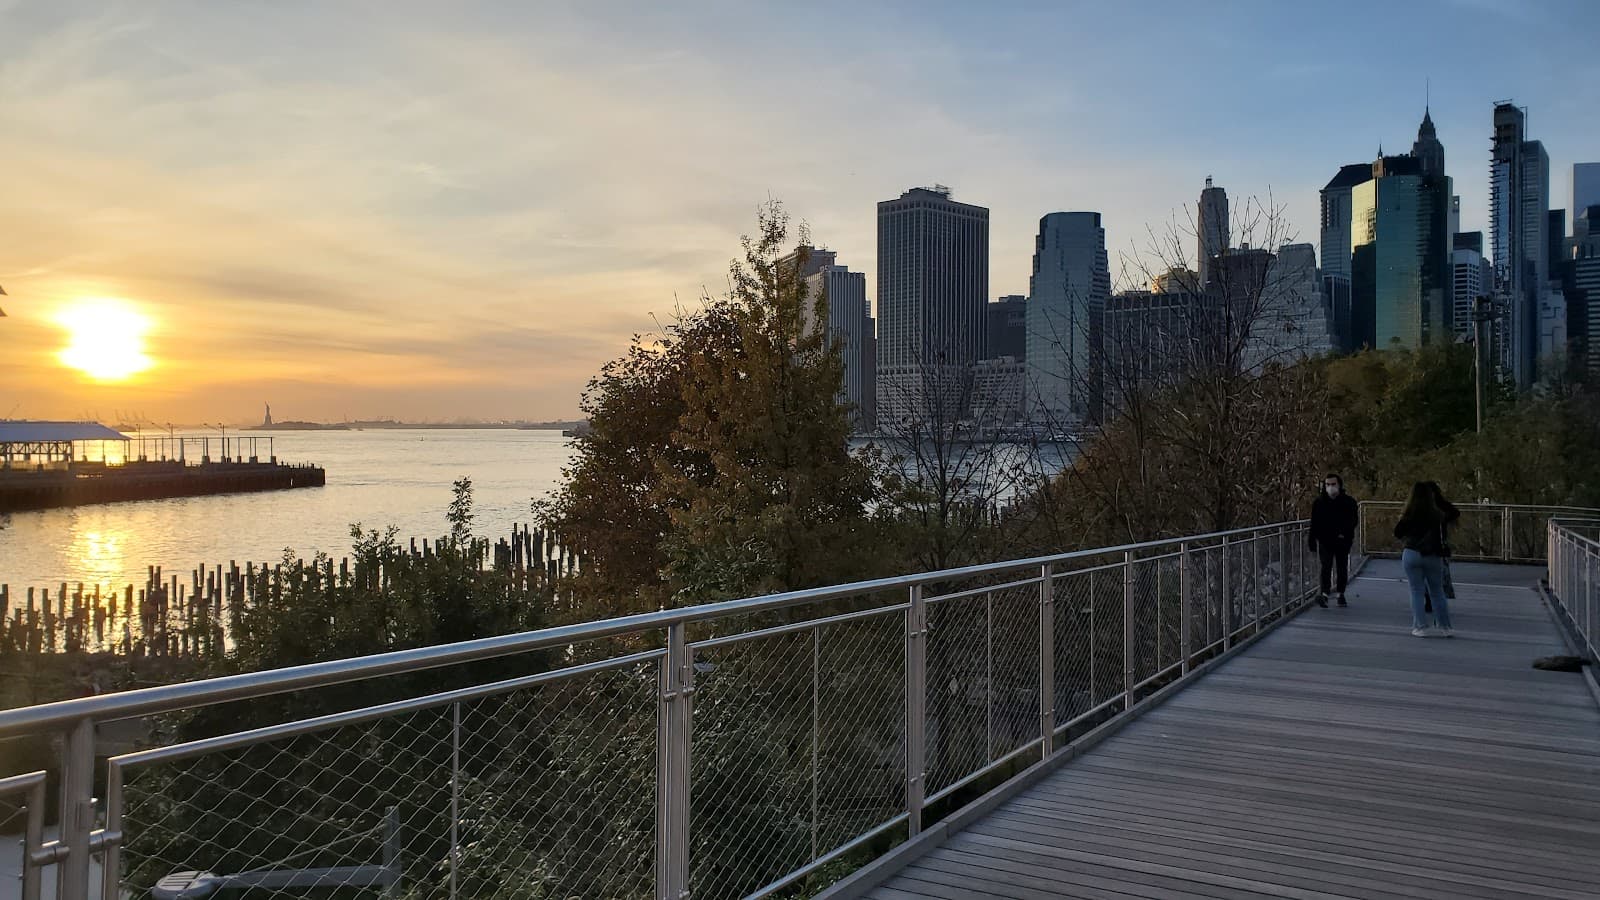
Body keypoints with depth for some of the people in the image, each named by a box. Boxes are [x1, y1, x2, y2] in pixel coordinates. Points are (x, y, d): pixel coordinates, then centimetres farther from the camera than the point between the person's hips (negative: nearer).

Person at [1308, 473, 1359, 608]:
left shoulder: (1349, 502, 1)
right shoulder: (1319, 502, 2)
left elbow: (1354, 520, -1)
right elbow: (1314, 524, 5)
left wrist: (1344, 532, -19)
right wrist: (1312, 544, 2)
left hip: (1343, 541, 1)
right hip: (1325, 541, -1)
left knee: (1342, 568, 9)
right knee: (1326, 566, -14)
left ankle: (1340, 594, 20)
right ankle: (1324, 594, -23)